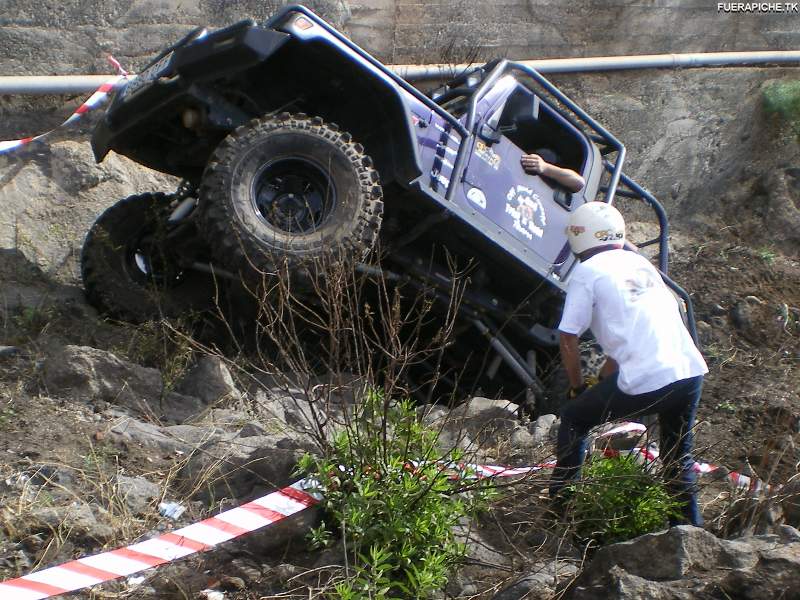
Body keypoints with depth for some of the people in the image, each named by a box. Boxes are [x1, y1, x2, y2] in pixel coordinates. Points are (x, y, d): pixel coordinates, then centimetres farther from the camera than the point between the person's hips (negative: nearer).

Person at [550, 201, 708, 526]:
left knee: (573, 419, 17)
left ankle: (558, 504, 22)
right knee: (679, 457, 27)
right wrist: (606, 377, 33)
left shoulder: (586, 272, 1)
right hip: (691, 371, 6)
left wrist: (577, 386, 15)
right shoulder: (640, 262, 20)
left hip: (646, 383, -6)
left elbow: (568, 339, 0)